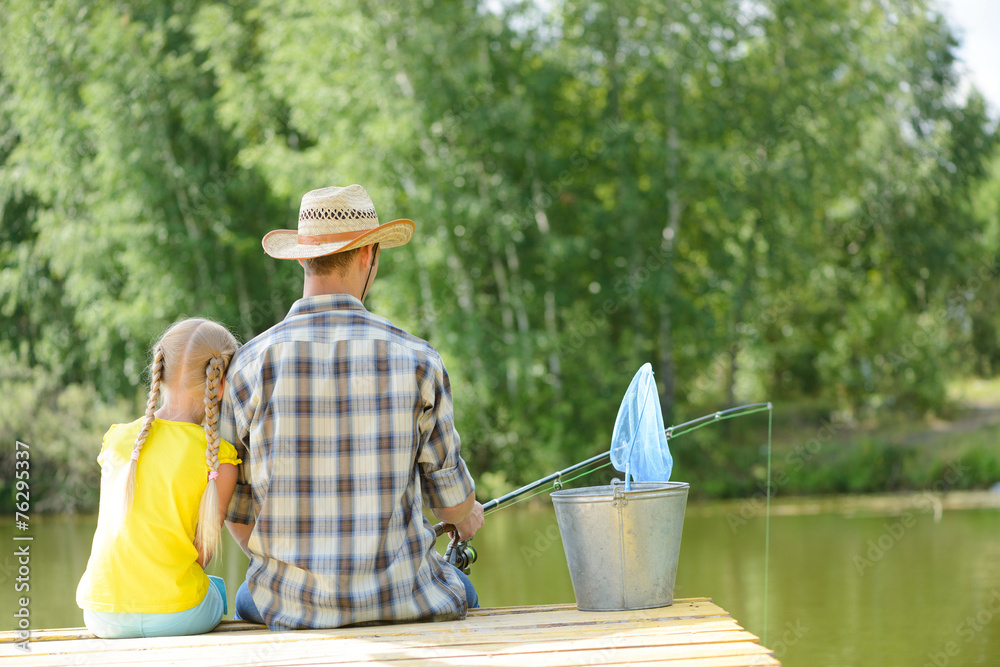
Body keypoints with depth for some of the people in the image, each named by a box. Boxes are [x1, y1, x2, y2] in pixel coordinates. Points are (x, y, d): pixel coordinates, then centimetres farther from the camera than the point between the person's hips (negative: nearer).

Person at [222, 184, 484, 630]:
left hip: (292, 608, 1)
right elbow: (450, 497, 2)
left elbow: (235, 512, 0)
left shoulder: (252, 364, -7)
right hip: (400, 600, -1)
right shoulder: (415, 359, -8)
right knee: (459, 591, 34)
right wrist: (468, 518, 27)